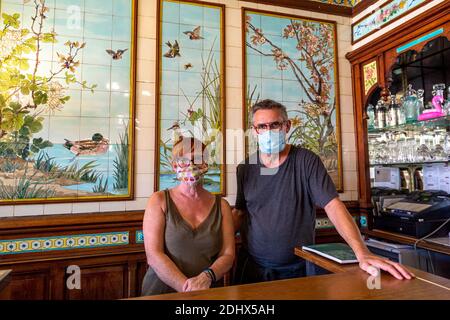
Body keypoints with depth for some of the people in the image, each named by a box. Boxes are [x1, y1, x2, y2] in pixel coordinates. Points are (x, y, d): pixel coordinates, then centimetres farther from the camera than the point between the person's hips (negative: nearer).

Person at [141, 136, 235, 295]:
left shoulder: (221, 205, 6)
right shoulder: (159, 200, 1)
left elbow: (228, 254, 3)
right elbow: (153, 255, -6)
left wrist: (207, 277, -15)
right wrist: (187, 288, -15)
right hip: (160, 292, -1)